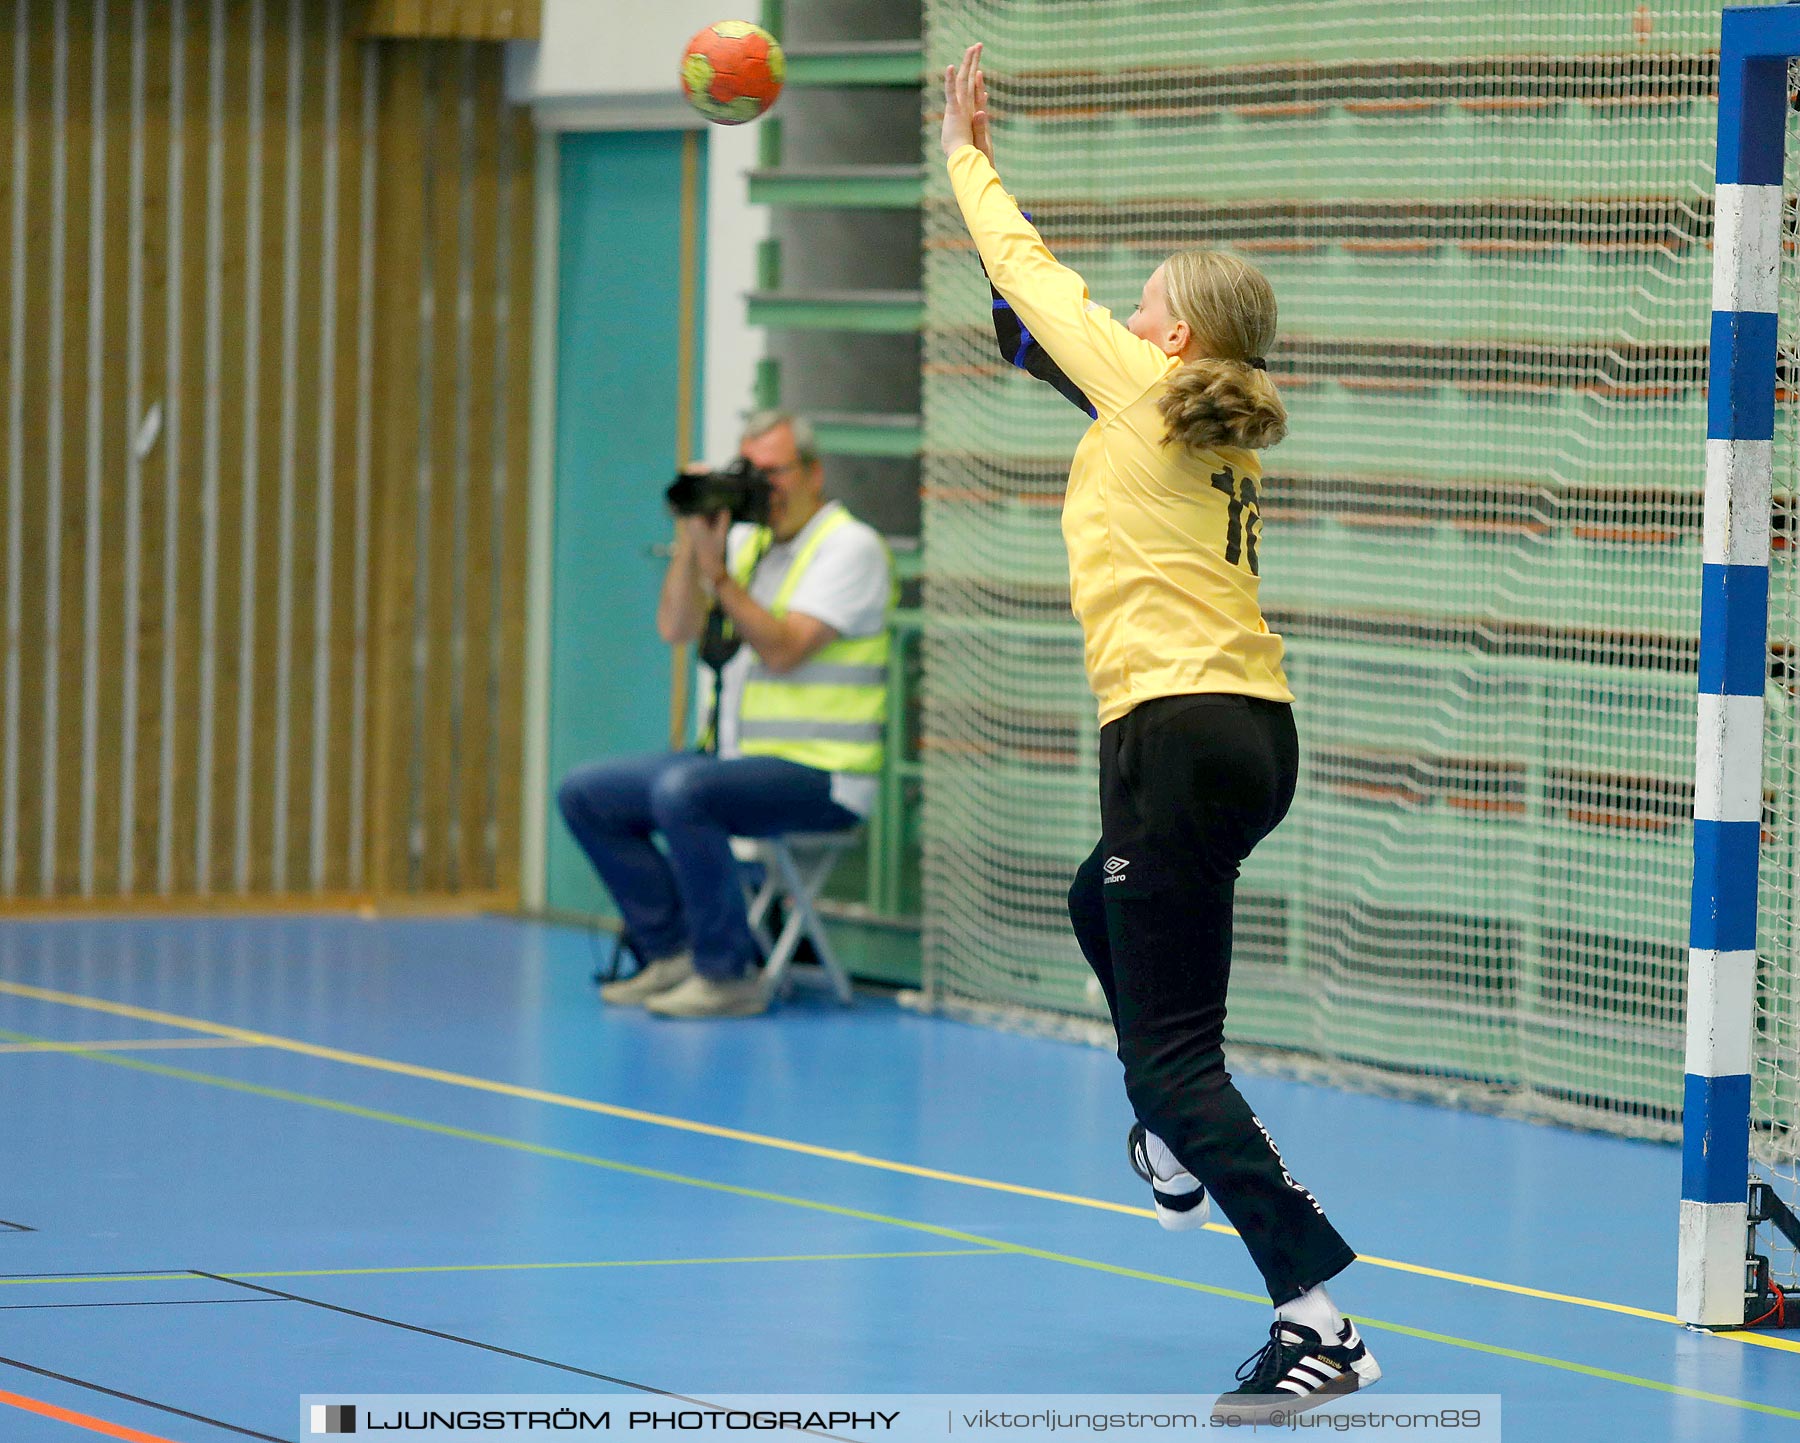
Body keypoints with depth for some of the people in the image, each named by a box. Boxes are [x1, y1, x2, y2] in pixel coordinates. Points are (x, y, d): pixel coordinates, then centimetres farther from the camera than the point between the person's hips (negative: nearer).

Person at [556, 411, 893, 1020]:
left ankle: (728, 975, -23)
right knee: (584, 793, 0)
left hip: (817, 774, -9)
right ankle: (671, 953, 0)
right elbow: (675, 627, 5)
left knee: (681, 791, -34)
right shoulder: (746, 539, 15)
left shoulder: (849, 547, -8)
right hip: (734, 758, 9)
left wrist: (719, 572, -24)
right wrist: (692, 537, -4)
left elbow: (783, 650, -20)